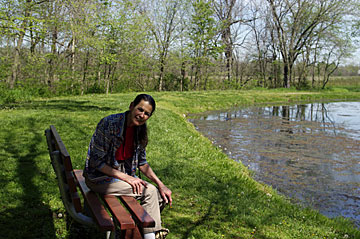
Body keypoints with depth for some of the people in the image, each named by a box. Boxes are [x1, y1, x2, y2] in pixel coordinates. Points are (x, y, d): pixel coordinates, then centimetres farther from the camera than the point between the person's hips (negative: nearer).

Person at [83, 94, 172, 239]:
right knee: (149, 191, -18)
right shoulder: (109, 124, -22)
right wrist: (126, 178, -23)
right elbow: (97, 162, -21)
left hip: (124, 174, 7)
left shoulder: (139, 130, -1)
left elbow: (142, 162, 9)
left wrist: (160, 185, -1)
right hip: (99, 178, -7)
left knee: (160, 197, -4)